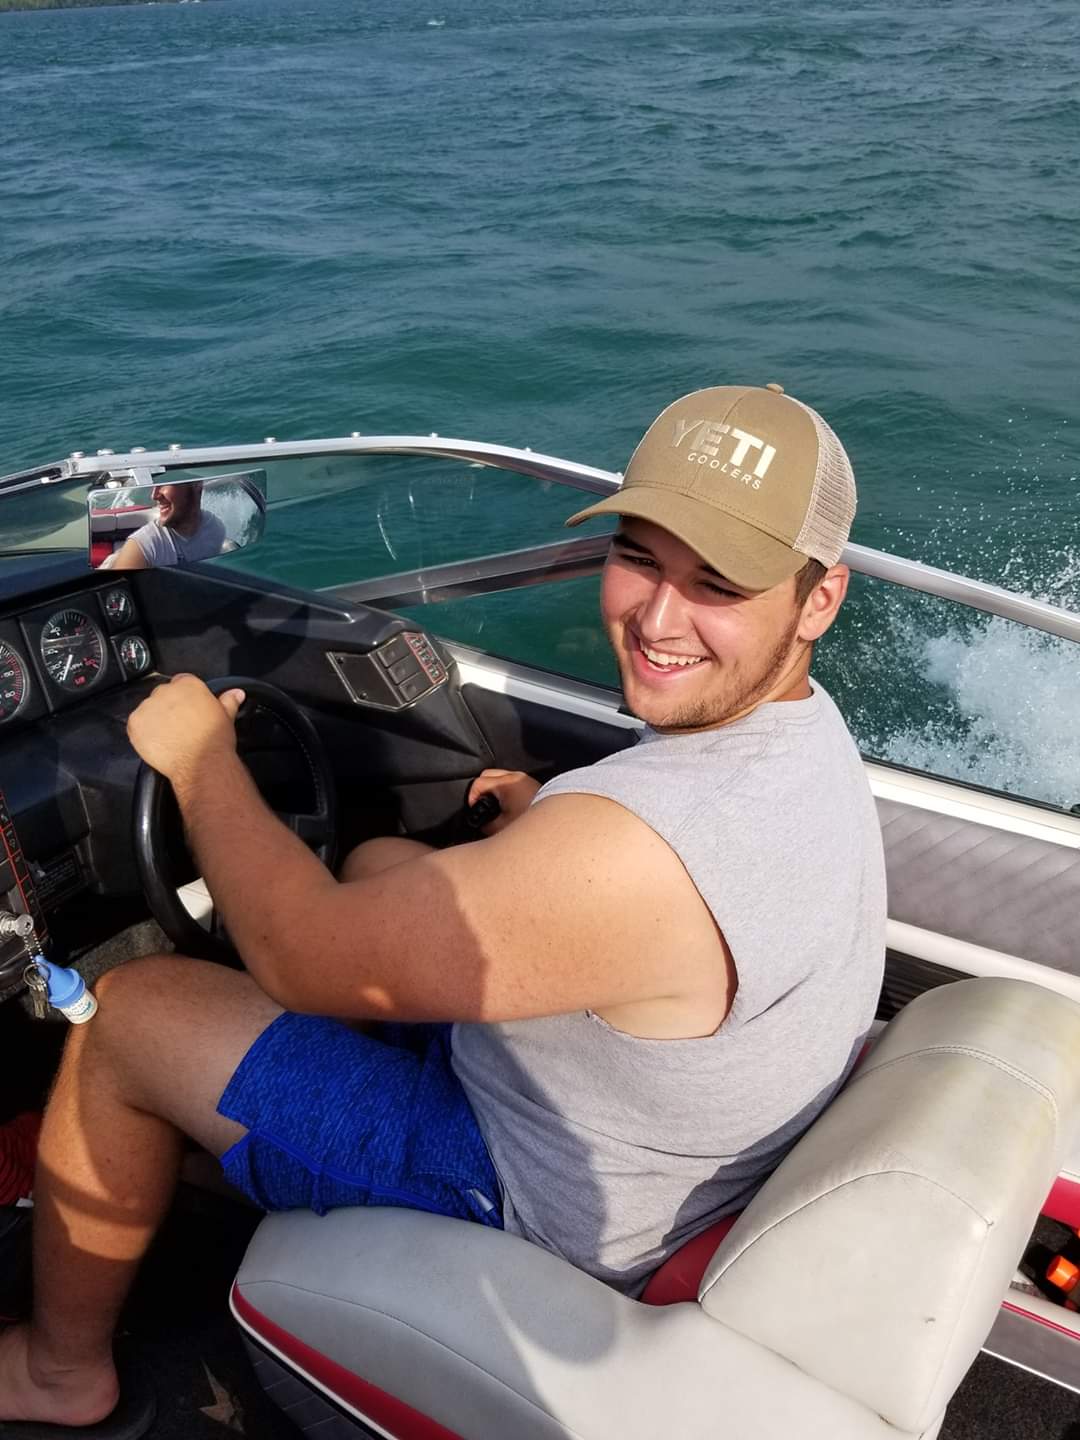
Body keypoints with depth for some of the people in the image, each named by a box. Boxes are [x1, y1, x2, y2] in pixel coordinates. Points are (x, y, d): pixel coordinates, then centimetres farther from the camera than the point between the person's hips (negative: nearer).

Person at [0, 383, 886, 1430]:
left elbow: (304, 958, -28)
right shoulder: (802, 725, -9)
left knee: (127, 1012, -3)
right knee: (378, 861, 23)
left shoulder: (634, 850, -40)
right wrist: (551, 824, 4)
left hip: (542, 1213, -9)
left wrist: (200, 759, -14)